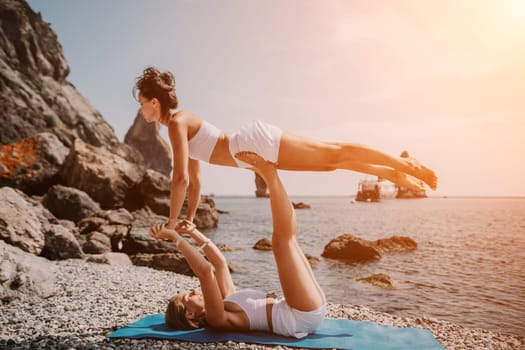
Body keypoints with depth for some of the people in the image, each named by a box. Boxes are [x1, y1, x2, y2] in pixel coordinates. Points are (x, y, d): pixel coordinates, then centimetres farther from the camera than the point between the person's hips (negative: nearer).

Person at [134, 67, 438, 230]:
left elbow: (180, 179, -17)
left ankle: (404, 165, 5)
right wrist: (190, 218, 23)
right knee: (331, 163, 13)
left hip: (258, 142, -8)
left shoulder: (176, 123, -10)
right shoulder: (181, 122, 18)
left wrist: (172, 223, -6)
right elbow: (195, 180, 23)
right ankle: (394, 175, 21)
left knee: (335, 154, -4)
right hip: (256, 146, 8)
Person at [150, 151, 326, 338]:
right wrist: (175, 237, -18)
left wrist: (193, 232, 15)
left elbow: (219, 261, 20)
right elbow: (205, 271, -23)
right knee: (283, 237, -17)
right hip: (302, 316, -7)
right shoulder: (215, 318, -9)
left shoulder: (226, 301, 16)